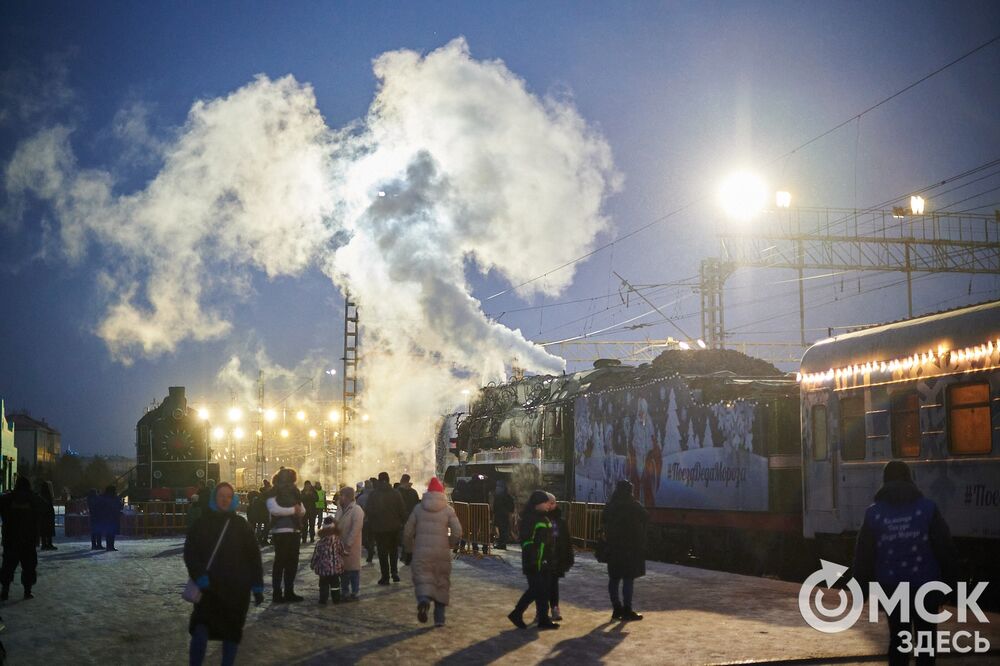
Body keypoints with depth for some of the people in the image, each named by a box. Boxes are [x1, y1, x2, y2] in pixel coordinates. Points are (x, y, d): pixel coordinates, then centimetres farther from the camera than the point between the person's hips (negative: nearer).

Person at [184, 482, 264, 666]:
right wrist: (200, 577, -18)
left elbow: (253, 556, 6)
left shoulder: (240, 524, 5)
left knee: (232, 632, 8)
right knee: (200, 630, -15)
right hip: (209, 588, -2)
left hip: (237, 588, 2)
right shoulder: (202, 522, 2)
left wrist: (257, 586, 1)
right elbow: (190, 552, -3)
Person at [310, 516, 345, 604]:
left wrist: (312, 564, 12)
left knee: (323, 584, 8)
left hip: (323, 568, -2)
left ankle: (323, 599, 8)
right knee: (335, 583, 12)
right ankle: (336, 599, 14)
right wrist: (342, 564, 21)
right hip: (336, 567, 2)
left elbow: (316, 554, -4)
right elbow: (342, 553, 5)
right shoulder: (338, 541, -4)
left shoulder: (320, 543, -10)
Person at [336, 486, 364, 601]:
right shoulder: (340, 509, 9)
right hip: (341, 544, 8)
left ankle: (354, 593, 9)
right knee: (343, 569, 14)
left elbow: (355, 529, -20)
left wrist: (348, 544, -22)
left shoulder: (357, 510, -15)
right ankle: (344, 592, 25)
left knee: (353, 569, 1)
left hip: (352, 546, -7)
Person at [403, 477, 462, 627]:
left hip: (421, 553, -1)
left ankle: (423, 600, -34)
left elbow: (408, 532, 5)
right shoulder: (448, 509, 0)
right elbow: (457, 532, -8)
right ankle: (439, 618, 15)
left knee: (422, 580, -1)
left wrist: (410, 548, 20)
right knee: (442, 583, 13)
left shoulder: (418, 508, 3)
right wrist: (450, 544, 12)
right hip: (442, 553, 1)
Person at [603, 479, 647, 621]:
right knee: (628, 579, -2)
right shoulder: (633, 506, -12)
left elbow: (606, 525, 10)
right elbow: (646, 518, -1)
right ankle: (627, 611, -1)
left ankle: (617, 609, 15)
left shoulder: (610, 506, 4)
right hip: (631, 547, -6)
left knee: (614, 578, 10)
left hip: (613, 547, 6)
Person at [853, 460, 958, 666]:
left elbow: (863, 556, 1)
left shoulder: (873, 514, -1)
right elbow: (946, 549, -4)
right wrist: (950, 580, 5)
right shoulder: (927, 508, -5)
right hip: (925, 586, -1)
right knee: (925, 637, 10)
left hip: (892, 587, 1)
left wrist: (862, 587, 9)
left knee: (898, 638, 10)